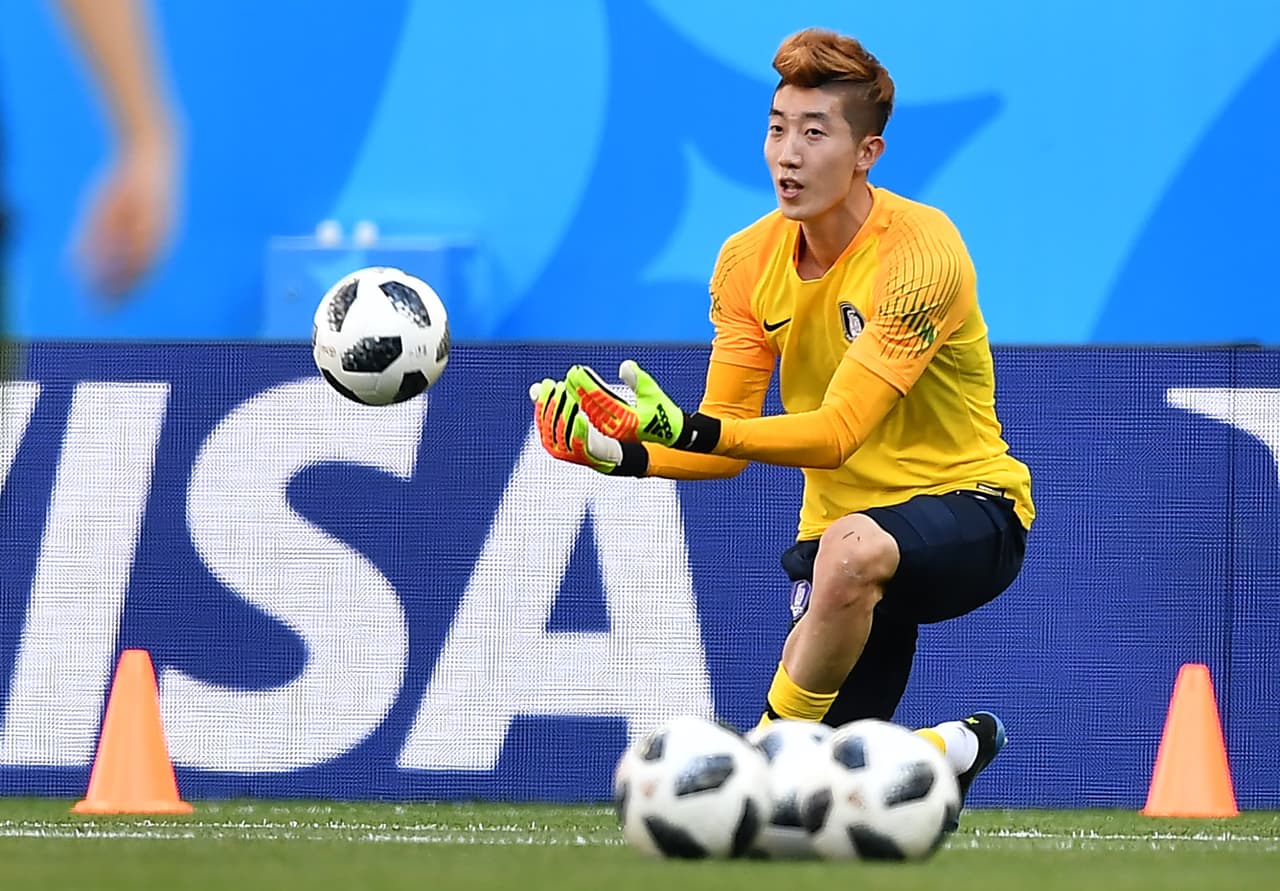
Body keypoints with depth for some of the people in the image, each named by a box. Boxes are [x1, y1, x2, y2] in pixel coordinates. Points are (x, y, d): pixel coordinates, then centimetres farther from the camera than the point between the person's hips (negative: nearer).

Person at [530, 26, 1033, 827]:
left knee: (849, 548, -41)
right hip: (844, 521, 6)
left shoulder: (919, 252, -21)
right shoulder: (750, 260, -1)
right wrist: (621, 452, -22)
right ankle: (951, 751, 30)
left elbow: (837, 431, -30)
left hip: (966, 510, -6)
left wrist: (689, 429, -42)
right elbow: (726, 446, -2)